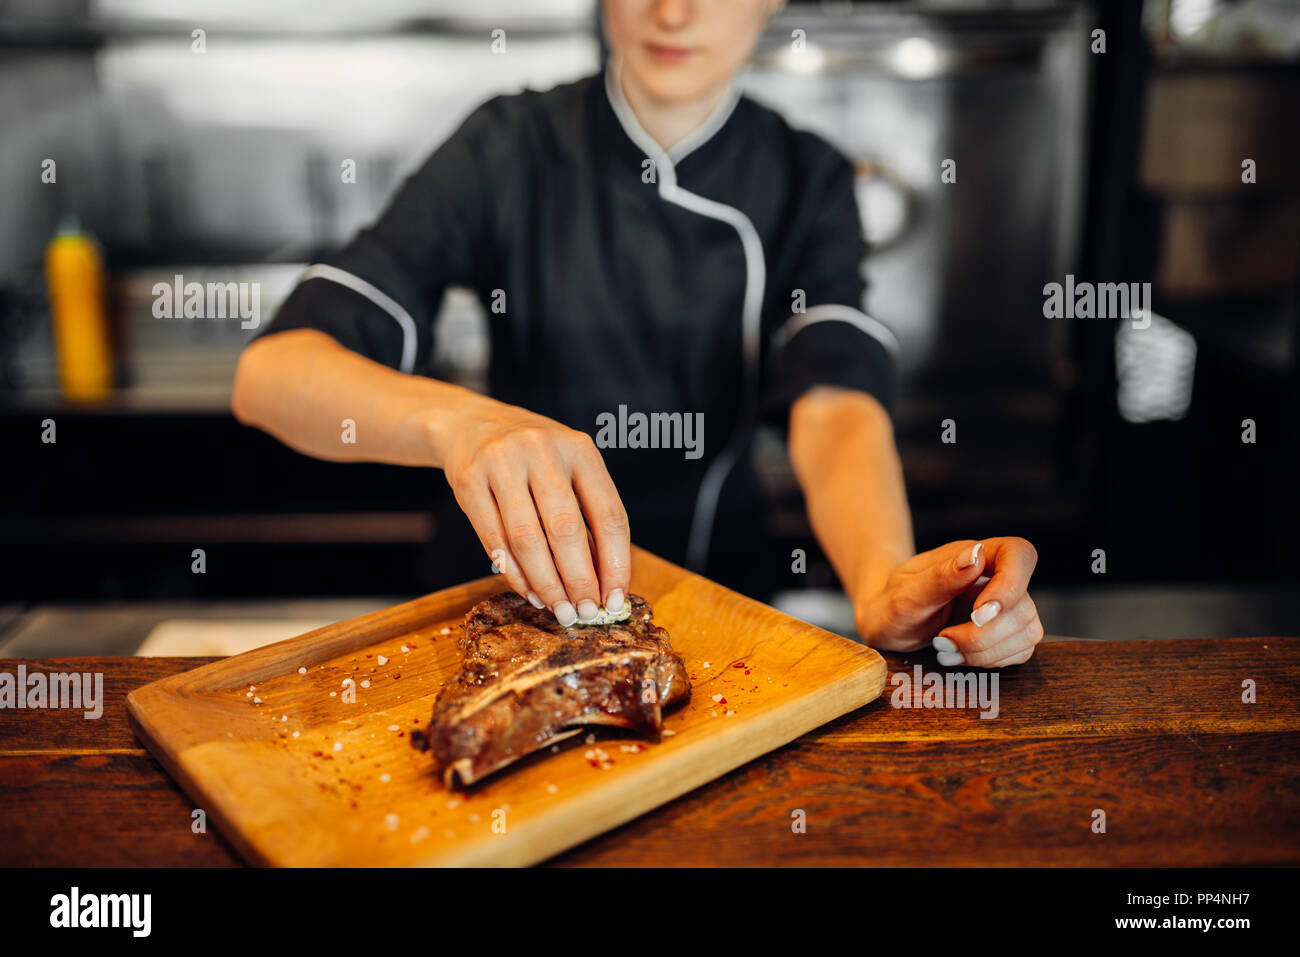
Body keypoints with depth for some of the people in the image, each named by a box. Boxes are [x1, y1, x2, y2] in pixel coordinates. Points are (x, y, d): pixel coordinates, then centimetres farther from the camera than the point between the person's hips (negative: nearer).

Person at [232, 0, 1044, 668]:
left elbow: (839, 408, -20)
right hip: (520, 590, 0)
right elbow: (272, 371, -18)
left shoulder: (808, 183, -2)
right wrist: (456, 420, -39)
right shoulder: (511, 150, -7)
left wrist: (885, 583, -42)